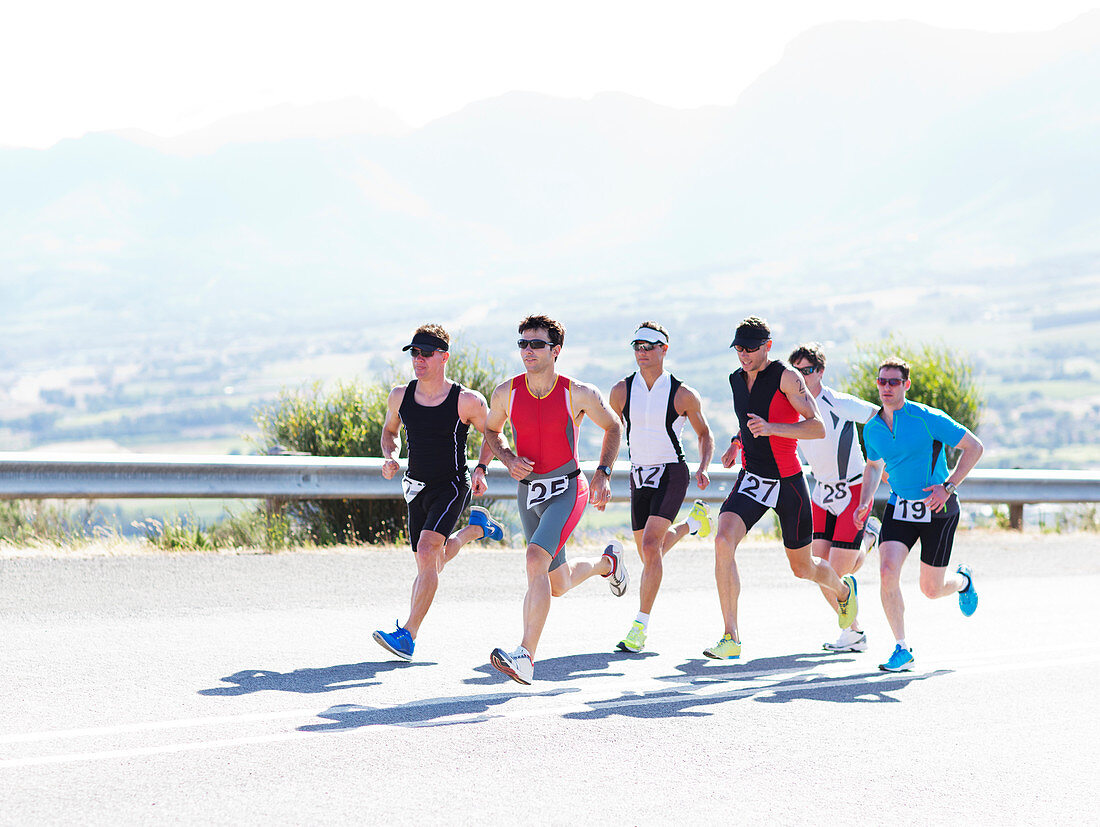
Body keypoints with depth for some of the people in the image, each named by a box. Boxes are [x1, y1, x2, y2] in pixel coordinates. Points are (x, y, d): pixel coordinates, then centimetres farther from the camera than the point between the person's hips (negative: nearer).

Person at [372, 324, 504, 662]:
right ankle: (476, 527, 49)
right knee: (430, 562, 18)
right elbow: (390, 429, 18)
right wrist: (389, 457, -2)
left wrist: (481, 469, -14)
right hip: (417, 488, 6)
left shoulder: (468, 401, -14)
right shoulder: (400, 396, -2)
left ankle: (408, 635, -26)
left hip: (452, 486, -6)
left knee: (427, 552, -25)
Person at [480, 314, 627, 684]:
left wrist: (603, 473, -5)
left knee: (536, 560, -28)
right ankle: (606, 561, 53)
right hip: (528, 491, 5)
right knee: (558, 584, 18)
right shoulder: (507, 392, -4)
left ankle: (526, 657, -30)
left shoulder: (579, 394, -11)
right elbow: (492, 430, 15)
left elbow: (613, 426, 7)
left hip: (567, 490, -5)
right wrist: (509, 460, -5)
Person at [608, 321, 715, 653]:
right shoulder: (622, 390, 0)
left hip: (671, 475, -5)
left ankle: (640, 626, -18)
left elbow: (704, 433, 7)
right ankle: (693, 522, 48)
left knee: (650, 546, -22)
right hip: (638, 476, 5)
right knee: (648, 552, 15)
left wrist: (703, 469, -9)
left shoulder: (683, 395, -7)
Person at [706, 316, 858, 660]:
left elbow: (818, 428, -20)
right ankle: (730, 639, -20)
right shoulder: (737, 379, 6)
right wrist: (737, 443, 11)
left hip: (789, 482, -4)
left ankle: (843, 589, 48)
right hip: (752, 478, 4)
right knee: (723, 541, -23)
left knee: (802, 567, 10)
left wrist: (771, 428, -32)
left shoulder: (786, 377, -13)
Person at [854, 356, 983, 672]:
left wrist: (947, 486, -18)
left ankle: (962, 581, 41)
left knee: (931, 589, 3)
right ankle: (902, 649, -6)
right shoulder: (872, 429, 1)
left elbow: (974, 447, -11)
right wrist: (865, 502, 7)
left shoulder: (928, 419, -16)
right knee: (887, 572, -18)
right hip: (900, 506, 4)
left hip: (938, 508, -4)